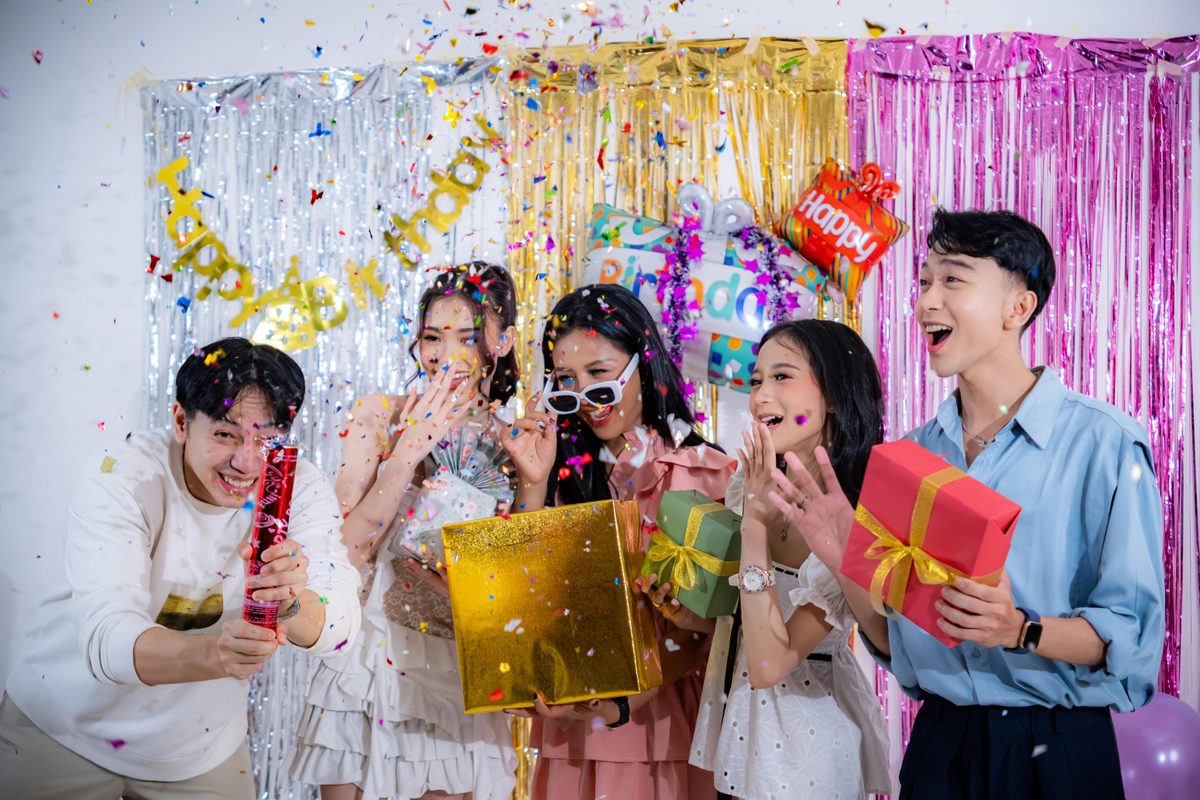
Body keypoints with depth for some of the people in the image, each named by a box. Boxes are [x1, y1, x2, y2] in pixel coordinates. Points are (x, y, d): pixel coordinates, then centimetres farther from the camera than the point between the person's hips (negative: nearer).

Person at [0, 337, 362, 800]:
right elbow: (107, 635, -35)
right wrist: (211, 653, -54)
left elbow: (339, 624, -25)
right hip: (62, 731, -2)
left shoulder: (301, 489, -14)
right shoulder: (118, 478, -23)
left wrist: (291, 601, -48)